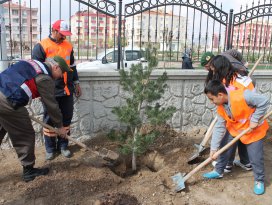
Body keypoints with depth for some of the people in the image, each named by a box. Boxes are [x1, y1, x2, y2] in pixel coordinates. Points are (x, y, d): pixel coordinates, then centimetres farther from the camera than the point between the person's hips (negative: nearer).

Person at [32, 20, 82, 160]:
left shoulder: (68, 46, 11)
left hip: (67, 90, 5)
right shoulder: (41, 46, -6)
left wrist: (76, 83, 17)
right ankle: (50, 148, 18)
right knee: (50, 120, 5)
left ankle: (63, 145, 24)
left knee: (66, 118, 10)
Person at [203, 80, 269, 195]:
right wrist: (214, 147, -13)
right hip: (234, 129, 6)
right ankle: (218, 171, 30)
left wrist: (255, 120, -26)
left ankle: (259, 181, 23)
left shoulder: (242, 96, -37)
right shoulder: (220, 108, -13)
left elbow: (264, 102, -28)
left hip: (253, 130, -6)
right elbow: (220, 127, -9)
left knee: (255, 158, -2)